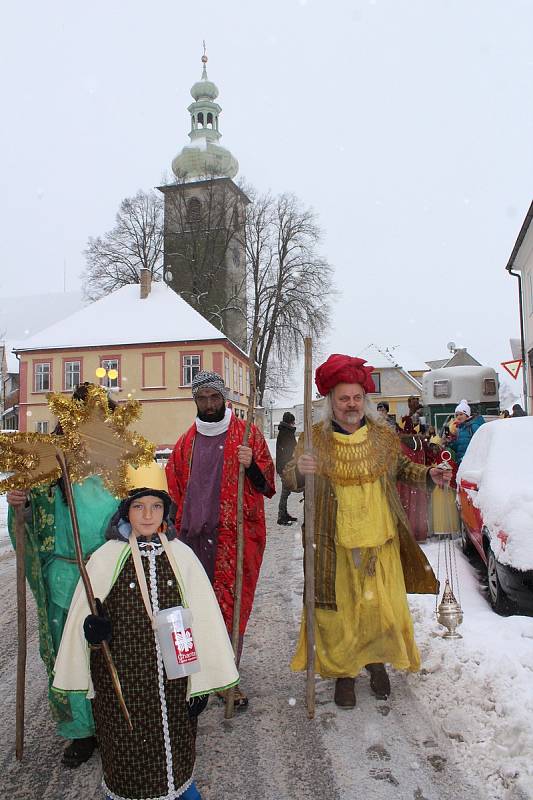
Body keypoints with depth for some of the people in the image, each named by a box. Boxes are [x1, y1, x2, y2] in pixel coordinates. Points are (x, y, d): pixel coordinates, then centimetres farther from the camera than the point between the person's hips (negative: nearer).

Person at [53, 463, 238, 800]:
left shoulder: (182, 555, -6)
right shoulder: (106, 558, -10)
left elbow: (201, 620, -3)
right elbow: (81, 619, -4)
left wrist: (201, 683, -2)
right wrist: (91, 630, -27)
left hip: (172, 675, 2)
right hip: (122, 679, -1)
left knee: (174, 740, 18)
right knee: (129, 745, 15)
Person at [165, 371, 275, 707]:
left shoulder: (248, 435, 3)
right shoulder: (186, 442, 13)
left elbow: (266, 486, 0)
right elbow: (174, 489, 19)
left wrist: (251, 466, -19)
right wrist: (177, 527, 11)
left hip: (236, 537, -3)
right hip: (193, 537, 3)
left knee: (232, 608, 1)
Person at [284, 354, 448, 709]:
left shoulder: (383, 434, 3)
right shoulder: (315, 438, -6)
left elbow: (402, 467, 19)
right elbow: (290, 479, -10)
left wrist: (428, 474, 0)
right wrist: (299, 470, -33)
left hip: (381, 540, 3)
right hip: (334, 544, -2)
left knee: (384, 605, 12)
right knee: (339, 608, 8)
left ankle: (377, 660, 40)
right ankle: (343, 672, 31)